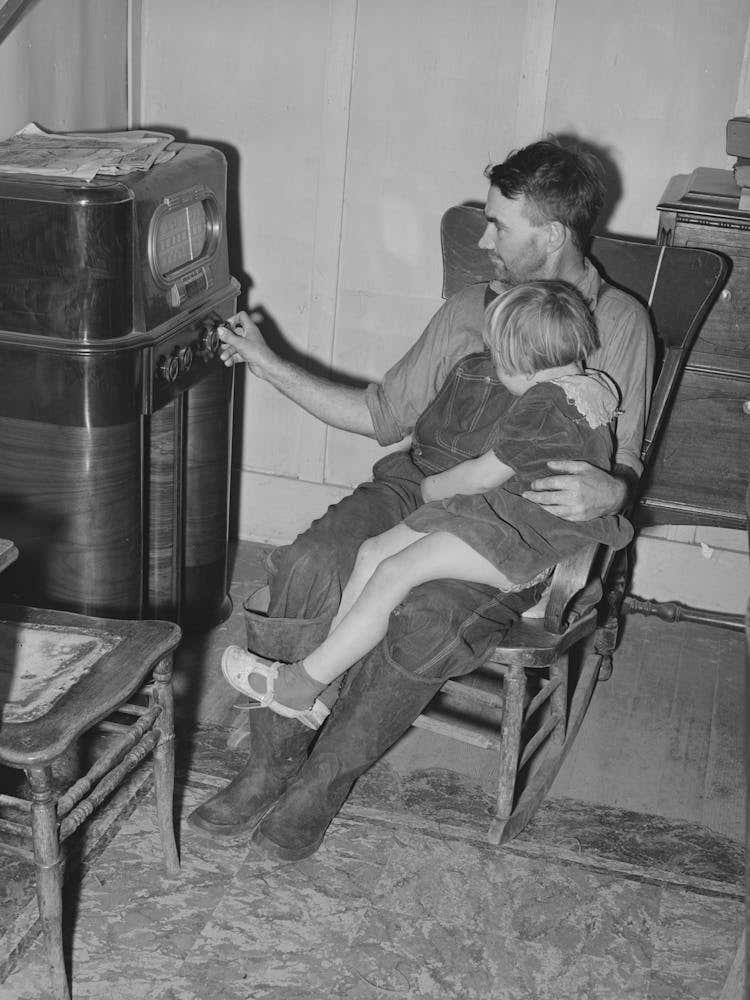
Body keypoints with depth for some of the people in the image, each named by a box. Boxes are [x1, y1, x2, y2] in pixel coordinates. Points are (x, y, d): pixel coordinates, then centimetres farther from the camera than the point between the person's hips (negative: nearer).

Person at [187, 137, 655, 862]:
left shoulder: (618, 325, 2)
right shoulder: (468, 311, 14)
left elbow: (623, 461, 1)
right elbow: (382, 414, 19)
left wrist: (608, 490, -25)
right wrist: (269, 364, 16)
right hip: (417, 486, 4)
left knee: (425, 617, -34)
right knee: (310, 565, -26)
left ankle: (322, 786, -13)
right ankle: (270, 765, -14)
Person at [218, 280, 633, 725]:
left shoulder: (546, 402, -20)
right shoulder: (594, 385, 12)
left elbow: (484, 476, -14)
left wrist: (432, 487, 4)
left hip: (526, 538, -11)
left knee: (393, 574, -16)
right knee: (374, 551, 3)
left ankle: (299, 687, -8)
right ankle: (325, 673, 5)